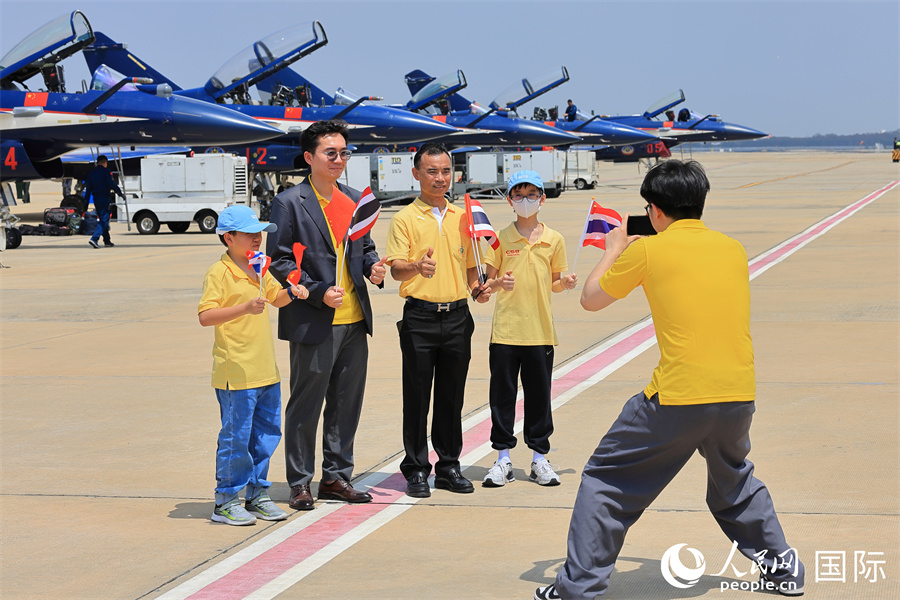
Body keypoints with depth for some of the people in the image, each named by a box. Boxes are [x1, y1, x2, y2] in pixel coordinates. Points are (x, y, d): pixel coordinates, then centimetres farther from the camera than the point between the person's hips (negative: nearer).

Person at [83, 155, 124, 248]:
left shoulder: (91, 172, 13)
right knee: (104, 220, -8)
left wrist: (86, 202, 13)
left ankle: (107, 241, 18)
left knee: (103, 219, 15)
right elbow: (111, 184, -14)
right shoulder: (105, 171, -7)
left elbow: (88, 188, 12)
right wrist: (120, 193, -6)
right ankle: (94, 239, -22)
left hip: (96, 199, 7)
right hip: (104, 198, -7)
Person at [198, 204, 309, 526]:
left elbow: (275, 297, 29)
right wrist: (245, 308, -30)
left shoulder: (259, 268, 13)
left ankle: (257, 495, 24)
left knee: (267, 433, 13)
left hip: (266, 370, 8)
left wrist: (291, 292, 7)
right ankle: (226, 501, 8)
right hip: (236, 374, -8)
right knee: (235, 436, -3)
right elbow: (205, 316, -21)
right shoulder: (219, 273, -12)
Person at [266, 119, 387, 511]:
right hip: (313, 322, -6)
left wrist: (373, 267, 0)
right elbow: (279, 261, -8)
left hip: (354, 319, 6)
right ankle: (299, 483, 12)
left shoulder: (355, 200, 13)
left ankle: (336, 478, 23)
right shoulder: (289, 203, -6)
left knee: (347, 404, 12)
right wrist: (317, 292, -18)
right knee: (305, 405, 2)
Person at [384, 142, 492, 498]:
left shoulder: (461, 216, 12)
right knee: (417, 395, 1)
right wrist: (418, 266, -32)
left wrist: (477, 288, 2)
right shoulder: (405, 219, -2)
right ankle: (416, 469, 9)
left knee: (452, 395, 9)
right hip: (420, 317, -4)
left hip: (457, 317, 4)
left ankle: (449, 466, 18)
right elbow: (395, 269, -11)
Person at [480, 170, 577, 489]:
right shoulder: (500, 238, 1)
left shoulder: (554, 240, 5)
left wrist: (565, 283, -7)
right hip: (505, 329, -1)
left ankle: (539, 457, 16)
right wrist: (498, 283, -17)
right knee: (502, 394, 3)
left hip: (540, 331, 1)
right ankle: (503, 458, 12)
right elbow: (487, 282, 4)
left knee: (539, 394, 5)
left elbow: (554, 283, 14)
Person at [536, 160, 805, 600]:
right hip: (739, 395, 5)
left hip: (677, 398, -5)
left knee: (606, 481, 9)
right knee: (734, 481, 32)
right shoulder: (733, 248, 10)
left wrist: (614, 249, 26)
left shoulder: (647, 250, -3)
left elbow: (590, 299, 10)